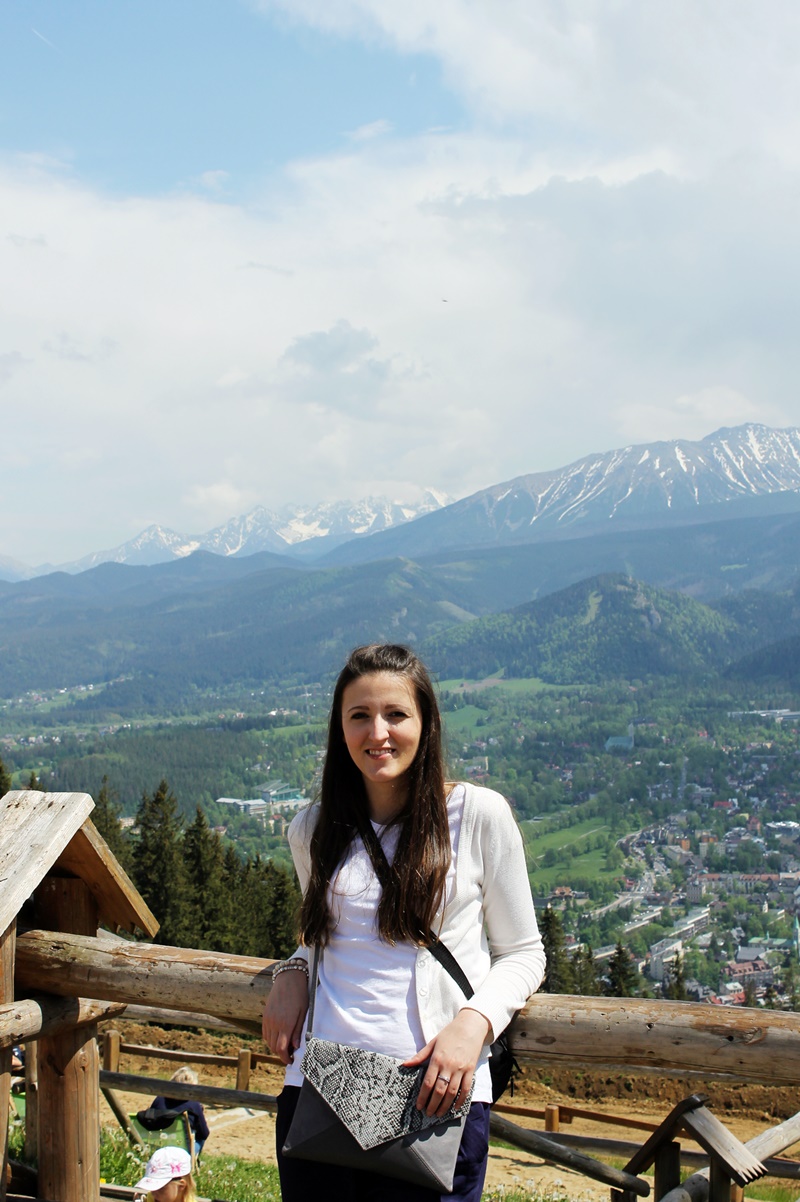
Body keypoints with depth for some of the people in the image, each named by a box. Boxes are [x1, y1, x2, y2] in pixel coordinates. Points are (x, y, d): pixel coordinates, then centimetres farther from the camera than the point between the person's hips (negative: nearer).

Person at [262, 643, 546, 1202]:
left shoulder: (479, 814, -3)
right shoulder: (312, 830, 8)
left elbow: (522, 953, 2)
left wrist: (474, 1022, -15)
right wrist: (292, 973, 3)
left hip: (435, 1096, -3)